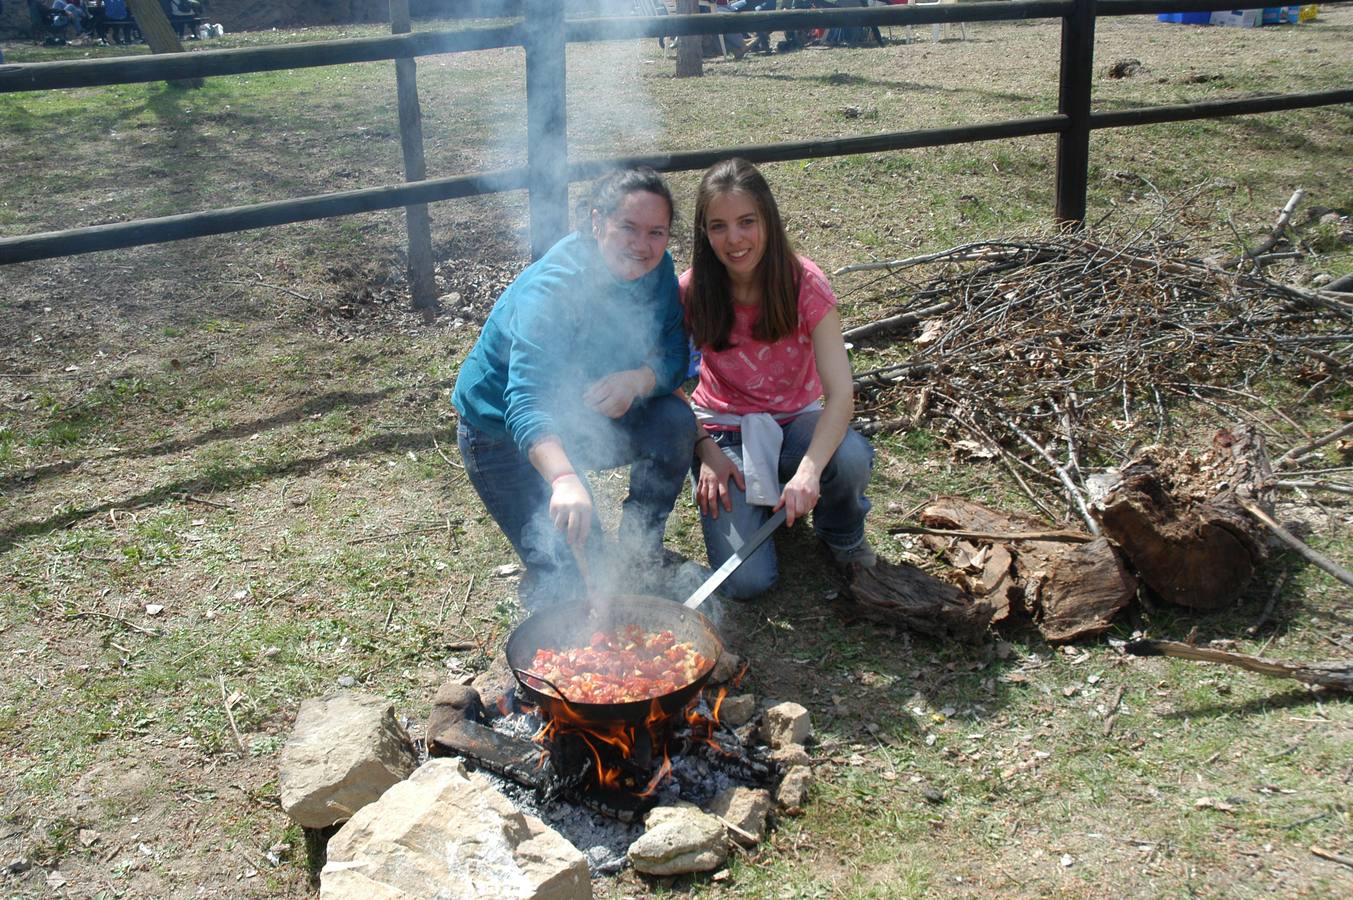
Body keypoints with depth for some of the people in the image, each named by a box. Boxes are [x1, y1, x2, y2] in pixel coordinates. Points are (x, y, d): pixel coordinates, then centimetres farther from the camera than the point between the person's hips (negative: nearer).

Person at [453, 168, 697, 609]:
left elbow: (675, 355, -11)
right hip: (504, 434, -5)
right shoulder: (552, 289, -34)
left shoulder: (655, 269, -13)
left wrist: (637, 379, -36)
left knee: (673, 420, -22)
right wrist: (564, 479, -65)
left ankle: (640, 552, 1)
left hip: (587, 413, 6)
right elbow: (525, 404, -46)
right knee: (565, 577, -15)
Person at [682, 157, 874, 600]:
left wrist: (809, 470, -41)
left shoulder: (804, 283, -17)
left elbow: (841, 393, -25)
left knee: (851, 458, -37)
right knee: (746, 581, -19)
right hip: (722, 428, 0)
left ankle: (841, 532, 0)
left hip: (795, 420, 0)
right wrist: (706, 450, -20)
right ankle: (755, 502, 15)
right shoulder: (692, 291, -15)